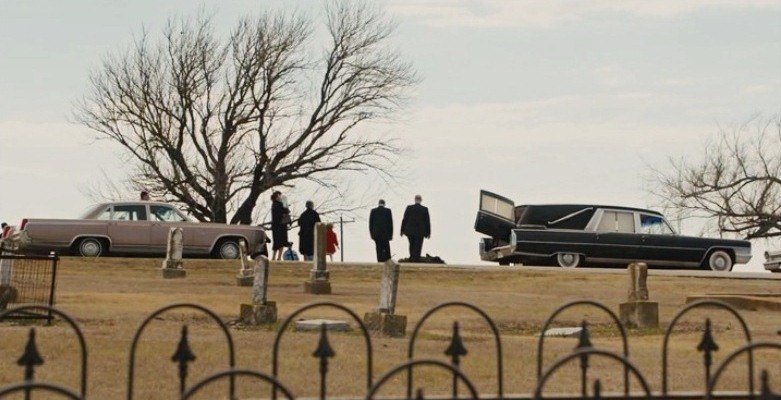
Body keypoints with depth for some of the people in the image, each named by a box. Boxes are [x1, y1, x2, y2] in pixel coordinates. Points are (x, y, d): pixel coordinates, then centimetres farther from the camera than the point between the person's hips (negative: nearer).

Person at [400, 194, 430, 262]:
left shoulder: (409, 208, -3)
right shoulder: (425, 209, -4)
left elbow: (404, 219, -2)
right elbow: (427, 221, -2)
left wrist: (402, 230, 5)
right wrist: (428, 232, 5)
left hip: (410, 231, 2)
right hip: (420, 231, -2)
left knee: (412, 245, 19)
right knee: (418, 246, 3)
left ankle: (412, 258, 24)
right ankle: (415, 259, -1)